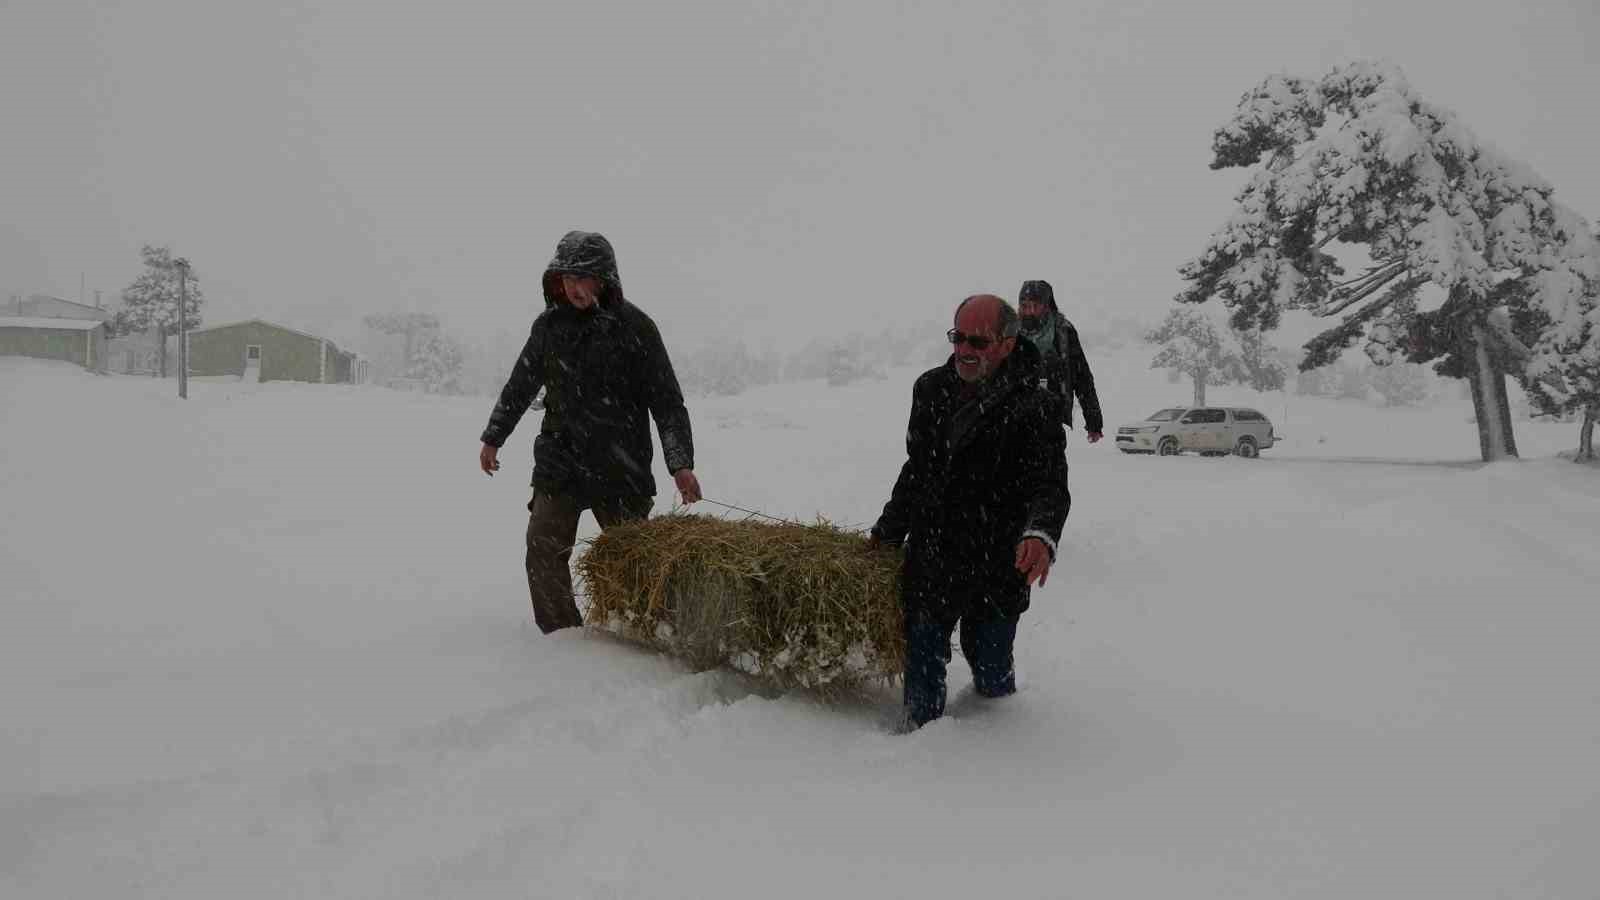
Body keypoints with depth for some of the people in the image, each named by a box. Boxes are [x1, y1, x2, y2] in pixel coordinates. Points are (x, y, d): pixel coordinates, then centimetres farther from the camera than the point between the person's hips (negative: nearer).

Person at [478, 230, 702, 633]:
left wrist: (680, 464, -14)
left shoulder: (634, 327, -7)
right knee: (544, 549, -4)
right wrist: (493, 437, 23)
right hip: (559, 463, 4)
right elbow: (520, 386, 20)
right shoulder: (548, 325, 6)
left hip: (621, 466, -3)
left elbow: (667, 401, -6)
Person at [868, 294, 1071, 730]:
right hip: (929, 560, 4)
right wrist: (887, 530, 19)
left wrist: (1041, 534, -47)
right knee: (922, 661, 14)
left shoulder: (1032, 409, -17)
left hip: (996, 567, -4)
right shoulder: (931, 389, 0)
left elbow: (1050, 487, -25)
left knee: (989, 664, 14)